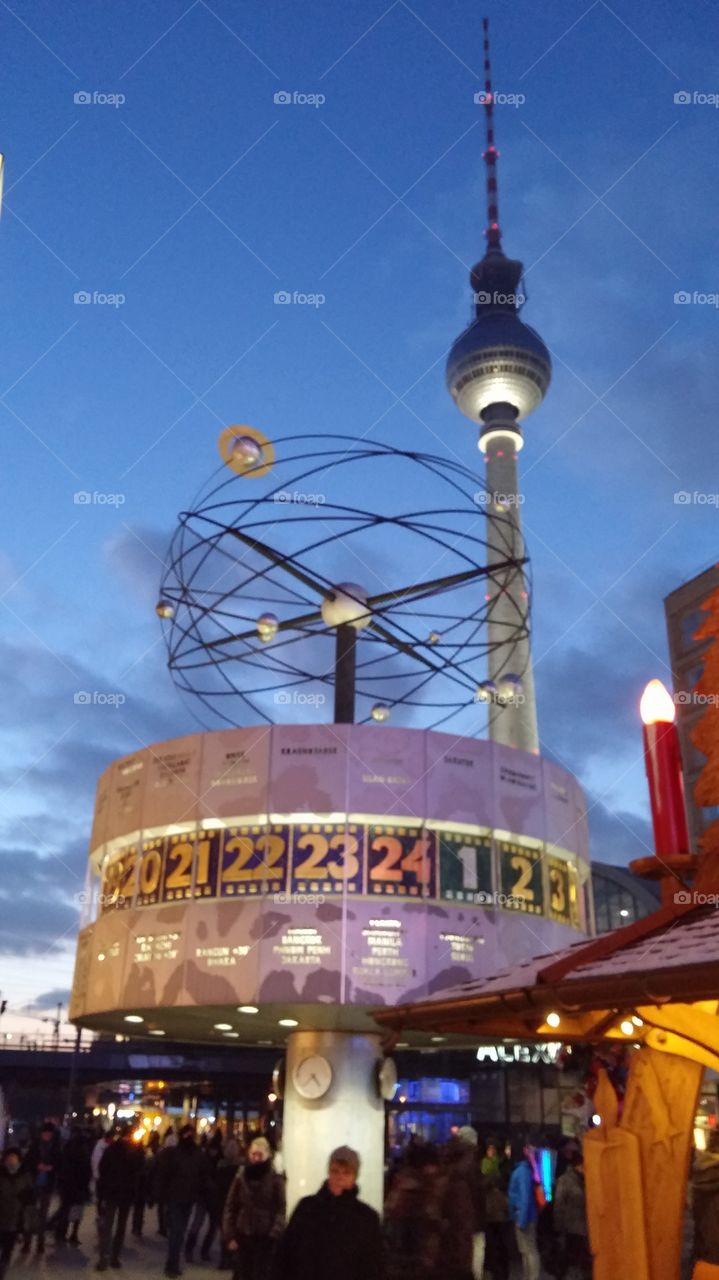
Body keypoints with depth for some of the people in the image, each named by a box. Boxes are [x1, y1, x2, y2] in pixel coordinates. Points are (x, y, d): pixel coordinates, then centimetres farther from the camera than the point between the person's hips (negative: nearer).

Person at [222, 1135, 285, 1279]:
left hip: (265, 1239, -3)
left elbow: (281, 1210, -6)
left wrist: (274, 1235, -15)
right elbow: (230, 1208, 5)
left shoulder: (276, 1180, -6)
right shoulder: (241, 1177, 2)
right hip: (242, 1237, 3)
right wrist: (229, 1236, 0)